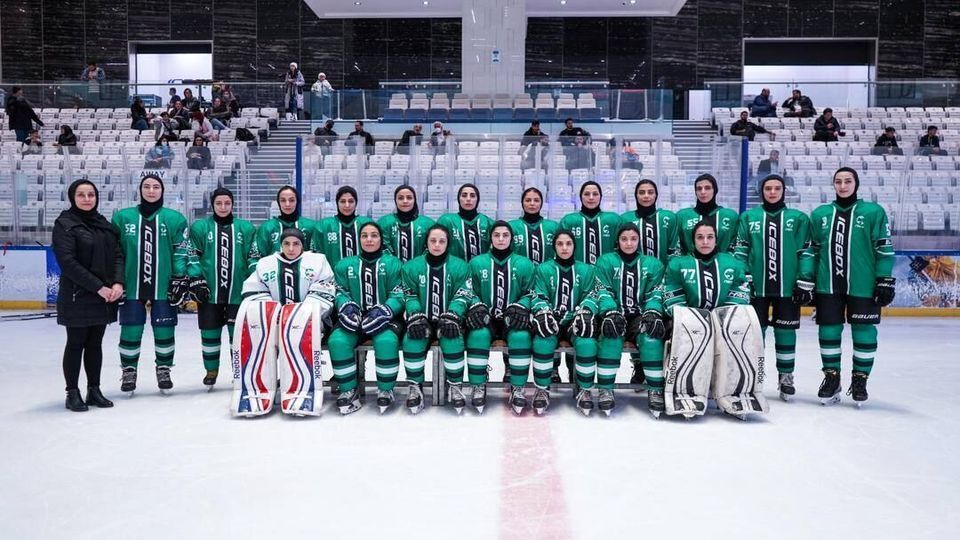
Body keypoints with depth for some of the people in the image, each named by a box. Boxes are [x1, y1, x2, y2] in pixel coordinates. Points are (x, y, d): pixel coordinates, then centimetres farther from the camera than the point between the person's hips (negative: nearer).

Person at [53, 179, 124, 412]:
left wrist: (118, 283, -10)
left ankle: (94, 390, 19)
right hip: (77, 297, -5)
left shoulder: (104, 224, 11)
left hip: (104, 297, 5)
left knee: (95, 344, 11)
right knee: (76, 344, 4)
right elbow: (68, 262, -15)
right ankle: (72, 393, 14)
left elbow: (118, 255, 7)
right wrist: (98, 287, -18)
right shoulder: (64, 224, -6)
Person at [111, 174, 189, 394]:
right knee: (130, 331, 5)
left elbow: (181, 252, 3)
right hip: (132, 286, 1)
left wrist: (180, 278, -4)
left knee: (164, 331, 6)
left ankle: (164, 370, 23)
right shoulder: (122, 217, 4)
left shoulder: (174, 219, 2)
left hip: (163, 287, 0)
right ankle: (129, 371, 22)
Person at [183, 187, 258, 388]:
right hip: (209, 292, 0)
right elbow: (192, 256, 4)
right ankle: (211, 370, 25)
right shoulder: (200, 227, 4)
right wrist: (196, 280, -5)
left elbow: (253, 257, 10)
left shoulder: (245, 228, 7)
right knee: (209, 332, 8)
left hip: (238, 292, 0)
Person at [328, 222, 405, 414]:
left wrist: (382, 311, -21)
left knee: (387, 341, -34)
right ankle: (348, 390, -10)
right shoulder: (345, 265, 14)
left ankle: (385, 390, -13)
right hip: (354, 319, 2)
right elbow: (340, 292, 9)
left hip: (384, 319, -2)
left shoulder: (393, 264, 5)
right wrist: (346, 307, -14)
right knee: (337, 341, -28)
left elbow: (399, 295, -3)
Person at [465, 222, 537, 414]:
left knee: (521, 336, -33)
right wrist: (477, 307, -12)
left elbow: (530, 293, 6)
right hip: (485, 319, 0)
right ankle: (478, 388, -17)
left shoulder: (524, 264, 8)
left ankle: (517, 389, -18)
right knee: (478, 335, -33)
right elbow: (470, 292, 8)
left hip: (512, 320, 0)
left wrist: (520, 307, -13)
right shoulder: (477, 263, 8)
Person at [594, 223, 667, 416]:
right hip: (615, 315, -1)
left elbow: (655, 293, 3)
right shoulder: (606, 261, 6)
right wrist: (611, 312, -23)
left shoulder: (653, 264, 11)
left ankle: (655, 391, -20)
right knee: (611, 337, -34)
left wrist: (653, 312, -18)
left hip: (640, 317, 1)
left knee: (651, 337, -32)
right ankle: (606, 390, -25)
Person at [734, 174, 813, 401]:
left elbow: (806, 252, 3)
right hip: (756, 286, 0)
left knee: (785, 331, 6)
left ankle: (786, 377, 18)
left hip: (787, 287, 0)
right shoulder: (748, 217, 5)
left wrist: (805, 281, -3)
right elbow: (741, 250, 5)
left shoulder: (798, 218, 4)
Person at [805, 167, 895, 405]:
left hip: (863, 286, -2)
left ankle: (860, 380, 18)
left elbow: (884, 248, -1)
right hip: (828, 285, 2)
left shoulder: (873, 212, 0)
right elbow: (811, 250, 10)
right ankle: (831, 377, 20)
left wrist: (885, 280, -5)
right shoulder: (820, 214, 8)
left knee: (864, 332, 3)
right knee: (828, 331, 5)